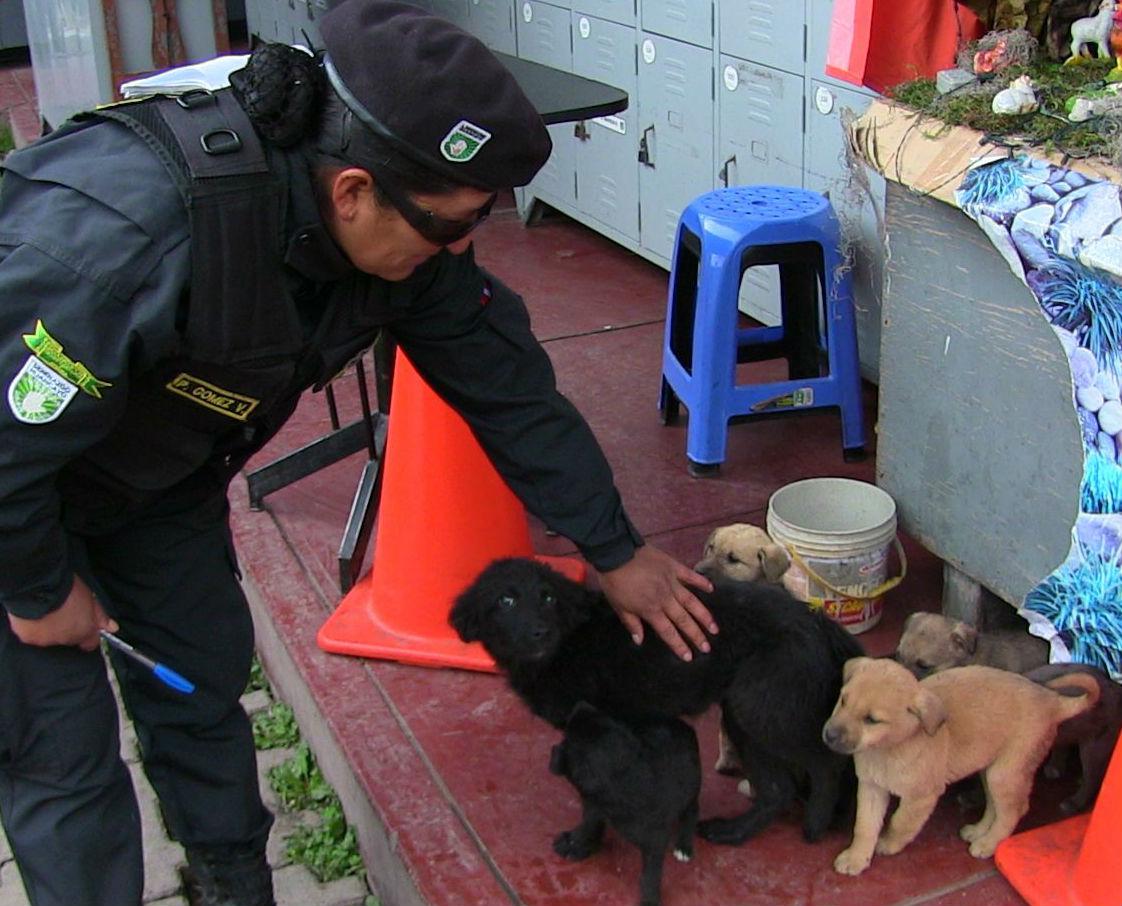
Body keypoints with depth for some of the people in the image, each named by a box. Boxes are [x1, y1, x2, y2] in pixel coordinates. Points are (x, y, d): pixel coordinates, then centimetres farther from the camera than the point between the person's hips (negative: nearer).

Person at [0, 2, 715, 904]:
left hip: (158, 478, 6)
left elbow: (507, 385, -8)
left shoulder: (408, 233, -19)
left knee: (206, 673, 12)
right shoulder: (129, 228, -43)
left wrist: (616, 550, -1)